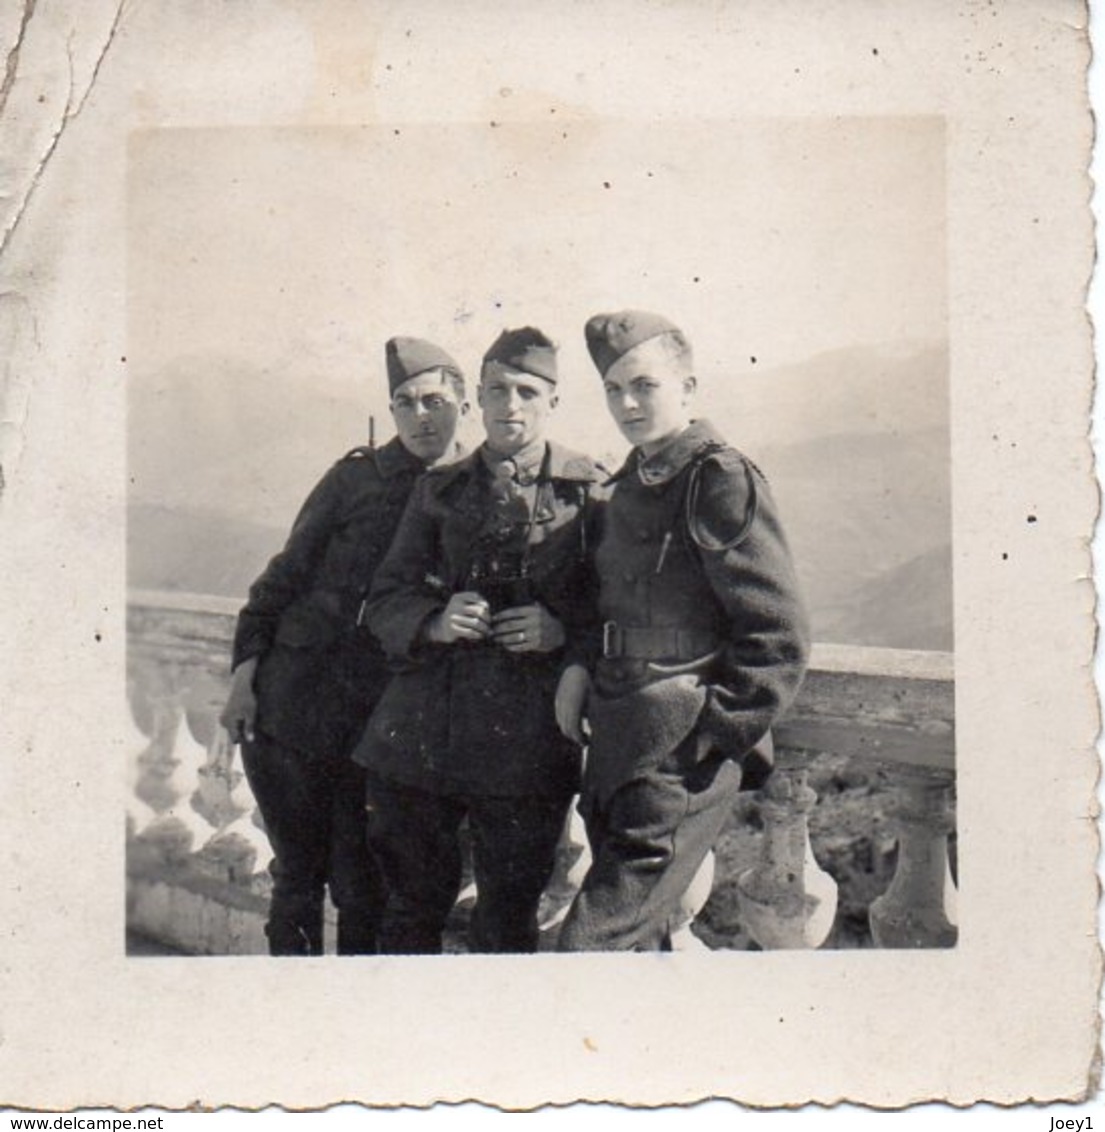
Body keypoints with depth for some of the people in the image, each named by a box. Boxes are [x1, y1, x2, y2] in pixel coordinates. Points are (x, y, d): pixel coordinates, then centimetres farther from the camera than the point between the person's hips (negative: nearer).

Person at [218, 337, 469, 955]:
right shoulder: (357, 477, 2)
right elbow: (285, 575, 4)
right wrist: (246, 671, -2)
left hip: (381, 725, 0)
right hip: (293, 701, 0)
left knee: (362, 890, 4)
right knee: (298, 875, 9)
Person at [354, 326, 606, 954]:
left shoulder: (591, 492, 3)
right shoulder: (439, 491, 12)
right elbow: (385, 600, 11)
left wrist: (564, 629, -15)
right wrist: (433, 621, -9)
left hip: (528, 739, -3)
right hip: (420, 736, 3)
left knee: (507, 924, 6)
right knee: (412, 909, 13)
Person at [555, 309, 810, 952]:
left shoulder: (723, 482, -12)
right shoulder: (632, 484, 13)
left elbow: (782, 640, -14)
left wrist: (709, 736, -16)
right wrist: (580, 667, 7)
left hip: (681, 764, -9)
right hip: (616, 751, 9)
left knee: (594, 942, -11)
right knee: (643, 940, 17)